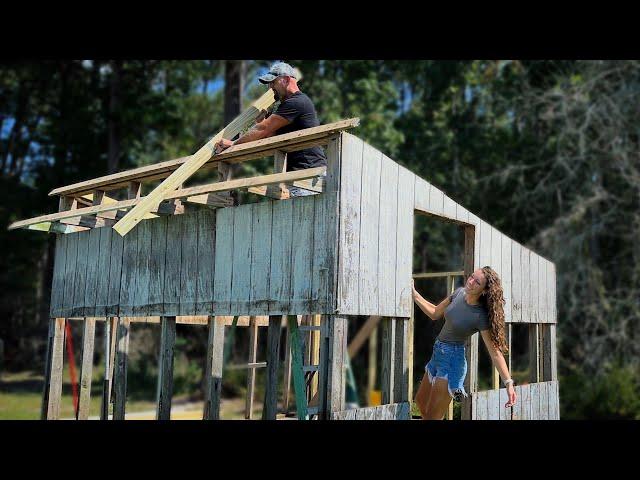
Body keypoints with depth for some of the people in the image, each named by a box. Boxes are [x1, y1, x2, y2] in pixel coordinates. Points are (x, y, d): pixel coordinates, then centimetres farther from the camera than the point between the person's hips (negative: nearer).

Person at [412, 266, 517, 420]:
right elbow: (435, 314, 8)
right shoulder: (460, 292, -4)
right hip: (437, 353, 8)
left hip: (453, 357, -8)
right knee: (421, 402, 24)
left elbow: (495, 351, -21)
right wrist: (414, 293, 2)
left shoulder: (481, 316, -22)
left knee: (432, 415, -2)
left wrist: (509, 383, -28)